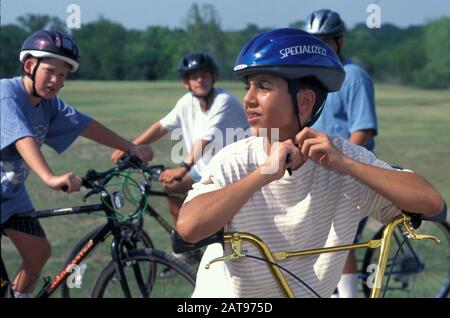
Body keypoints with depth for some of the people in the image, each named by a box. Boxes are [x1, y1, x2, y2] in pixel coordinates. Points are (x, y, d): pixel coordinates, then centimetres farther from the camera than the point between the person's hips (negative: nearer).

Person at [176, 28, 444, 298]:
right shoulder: (233, 162, -16)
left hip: (309, 291, 1)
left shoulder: (345, 158, -12)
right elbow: (188, 227, -32)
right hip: (227, 293, -1)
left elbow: (431, 202, -21)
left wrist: (345, 164, -27)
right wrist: (265, 172, -32)